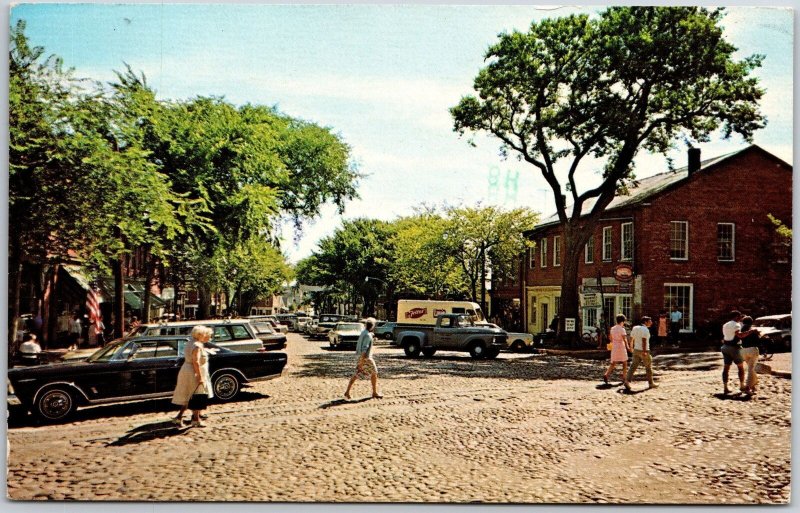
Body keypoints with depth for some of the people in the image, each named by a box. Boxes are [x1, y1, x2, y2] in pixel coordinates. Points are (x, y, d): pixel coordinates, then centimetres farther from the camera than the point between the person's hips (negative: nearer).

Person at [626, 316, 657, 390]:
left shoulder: (635, 328, 8)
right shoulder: (645, 329, -15)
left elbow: (631, 338, 14)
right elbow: (644, 341, -24)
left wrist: (632, 347, 28)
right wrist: (644, 352, -27)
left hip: (636, 350, 6)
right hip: (644, 351, -6)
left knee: (633, 366, 2)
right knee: (648, 367, 10)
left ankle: (627, 381, -12)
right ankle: (651, 383, 21)